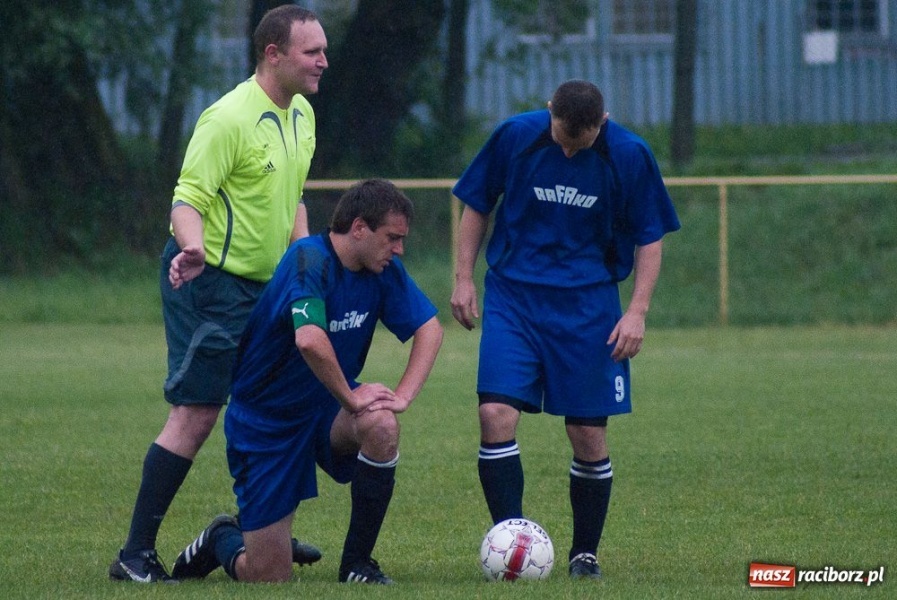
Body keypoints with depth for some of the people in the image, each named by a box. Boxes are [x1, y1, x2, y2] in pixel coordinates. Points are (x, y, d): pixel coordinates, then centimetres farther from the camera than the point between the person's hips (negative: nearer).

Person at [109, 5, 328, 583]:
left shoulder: (302, 115, 11)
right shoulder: (230, 117, -17)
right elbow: (188, 198, -21)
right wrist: (193, 249, -40)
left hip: (261, 285, 9)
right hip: (210, 280, -9)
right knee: (195, 415, -11)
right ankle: (137, 554, -8)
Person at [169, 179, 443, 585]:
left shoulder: (383, 269, -3)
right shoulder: (309, 260, -25)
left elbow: (430, 329, 2)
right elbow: (310, 340, -40)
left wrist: (403, 395, -14)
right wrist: (351, 398, -26)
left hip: (326, 412, 6)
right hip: (265, 425, -6)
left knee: (381, 425, -32)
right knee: (268, 579, -8)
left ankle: (357, 564, -13)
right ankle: (222, 541, 31)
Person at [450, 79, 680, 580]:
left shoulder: (630, 155, -9)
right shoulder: (516, 136, -8)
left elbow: (650, 236, 1)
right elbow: (477, 205, 7)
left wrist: (638, 311, -7)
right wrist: (464, 278, 3)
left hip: (588, 305, 0)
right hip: (513, 297, 0)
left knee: (589, 435, 1)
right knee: (496, 414, -16)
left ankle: (585, 553, 18)